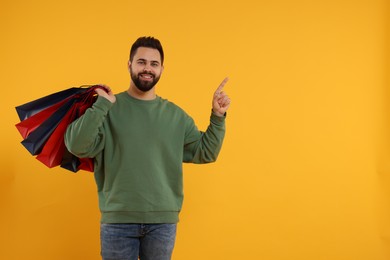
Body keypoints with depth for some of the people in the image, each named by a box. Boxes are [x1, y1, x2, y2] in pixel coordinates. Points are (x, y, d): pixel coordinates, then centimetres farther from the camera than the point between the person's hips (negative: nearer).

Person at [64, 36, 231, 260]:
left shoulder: (176, 115, 8)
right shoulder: (108, 109, -2)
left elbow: (205, 153, 8)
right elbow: (77, 147, -14)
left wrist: (217, 117, -2)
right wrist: (102, 105, -18)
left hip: (163, 220, 2)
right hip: (118, 219, -2)